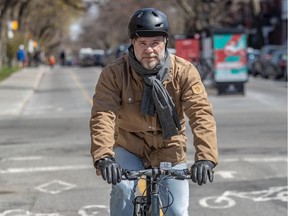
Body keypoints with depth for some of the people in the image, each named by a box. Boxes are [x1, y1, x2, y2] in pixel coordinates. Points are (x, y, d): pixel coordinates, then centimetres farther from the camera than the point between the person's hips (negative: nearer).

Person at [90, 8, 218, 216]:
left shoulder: (184, 71, -17)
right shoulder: (114, 73, -19)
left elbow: (201, 113, -27)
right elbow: (103, 116, -29)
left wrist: (206, 157, -41)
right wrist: (103, 157, -45)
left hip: (170, 152, 1)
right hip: (130, 148, -1)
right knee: (123, 189, -28)